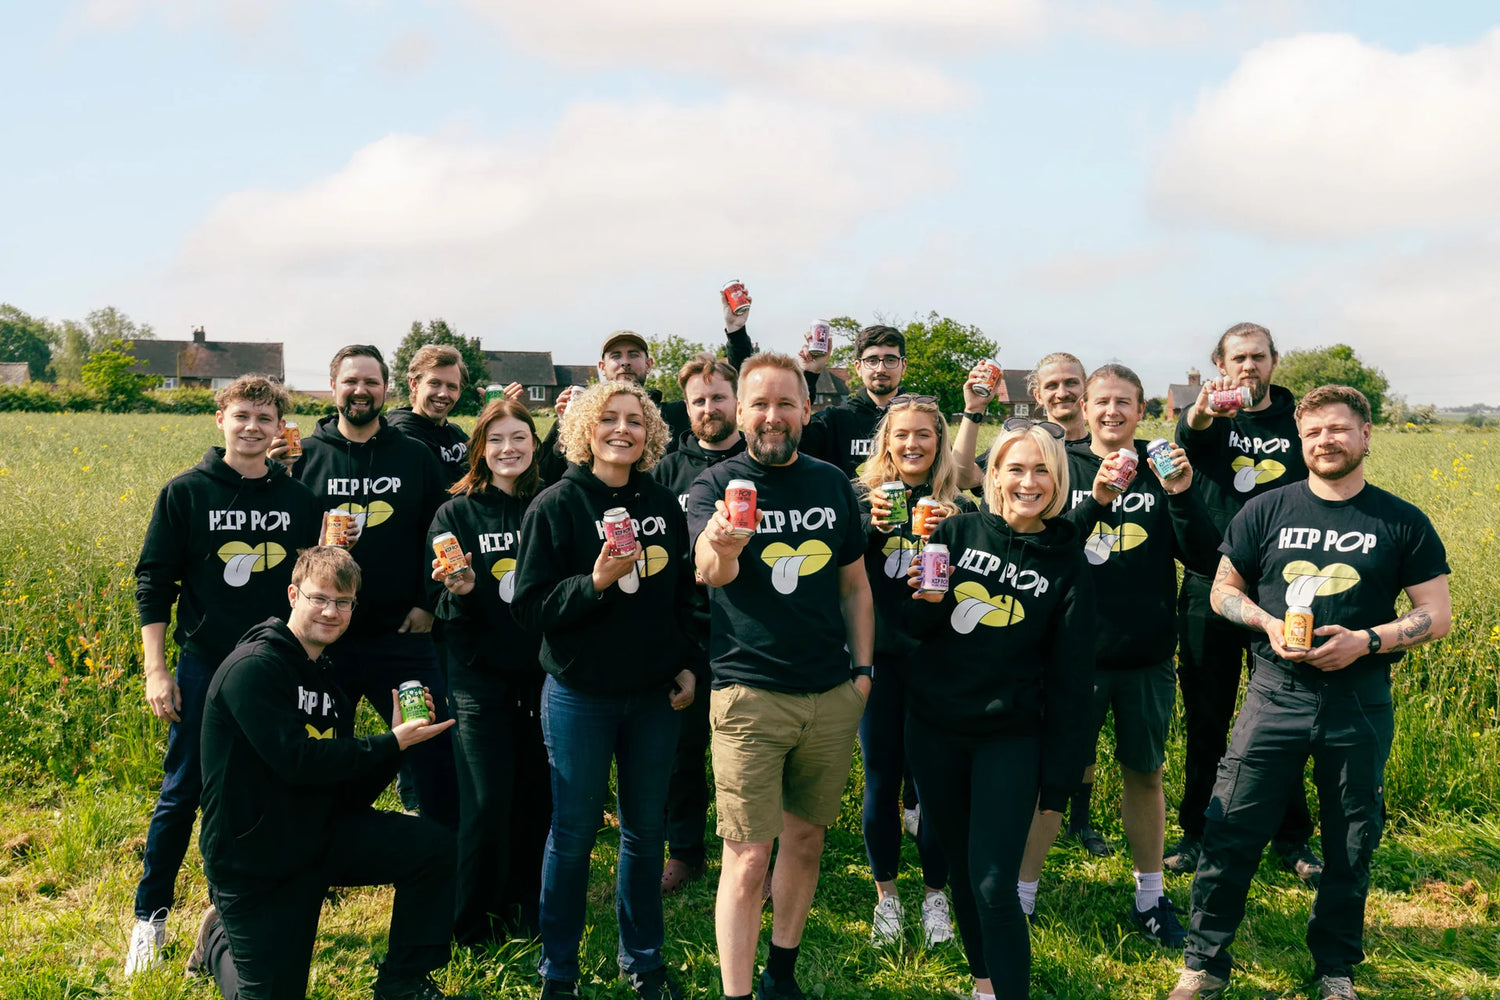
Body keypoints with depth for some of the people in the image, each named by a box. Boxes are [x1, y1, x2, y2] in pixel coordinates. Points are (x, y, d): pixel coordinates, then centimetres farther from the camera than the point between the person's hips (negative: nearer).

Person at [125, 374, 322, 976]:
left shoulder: (299, 499, 5)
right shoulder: (186, 494, -2)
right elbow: (152, 584, -1)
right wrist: (155, 670, -6)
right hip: (205, 667, -2)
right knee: (182, 795, 5)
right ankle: (151, 917, 22)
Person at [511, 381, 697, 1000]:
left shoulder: (664, 505, 4)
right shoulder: (556, 506, -8)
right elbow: (529, 608, -12)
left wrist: (687, 666, 8)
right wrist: (594, 582, -25)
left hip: (655, 695, 4)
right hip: (580, 697, -3)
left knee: (646, 830, 14)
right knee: (574, 833, 8)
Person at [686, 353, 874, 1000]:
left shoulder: (833, 484, 8)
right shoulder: (715, 485, -5)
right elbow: (709, 570, -25)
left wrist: (863, 668, 8)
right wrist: (721, 546, -48)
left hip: (832, 696, 4)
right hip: (750, 696, -4)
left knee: (806, 838, 14)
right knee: (748, 857, -5)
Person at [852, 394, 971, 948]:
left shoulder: (958, 508, 4)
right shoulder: (862, 496, 2)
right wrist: (869, 522, -25)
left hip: (935, 658, 0)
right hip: (879, 655, 0)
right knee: (881, 780, 8)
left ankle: (935, 893, 23)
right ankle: (885, 894, 25)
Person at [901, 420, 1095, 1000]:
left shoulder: (1067, 563, -4)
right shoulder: (958, 532, -1)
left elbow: (1070, 676, -1)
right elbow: (915, 626, 5)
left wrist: (1060, 774, -2)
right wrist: (927, 599, -19)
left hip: (1009, 739, -2)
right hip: (933, 728, 3)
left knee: (994, 884, -10)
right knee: (959, 865, 15)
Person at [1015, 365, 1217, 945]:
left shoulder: (1162, 470, 3)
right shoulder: (1064, 467, 0)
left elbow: (1203, 559, -4)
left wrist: (1182, 495, -19)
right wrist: (1096, 500, -26)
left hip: (1147, 656, 2)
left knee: (1145, 774, 14)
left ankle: (1150, 897, 31)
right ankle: (1021, 897, 17)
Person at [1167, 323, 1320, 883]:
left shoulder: (1297, 421, 8)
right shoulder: (1212, 419, 2)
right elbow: (1190, 435, -23)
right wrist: (1201, 412, -47)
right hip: (1210, 589, -1)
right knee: (1205, 717, 9)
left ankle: (1292, 840, 23)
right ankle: (1197, 831, 23)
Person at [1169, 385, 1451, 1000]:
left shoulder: (1402, 523, 1)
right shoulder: (1266, 511, 2)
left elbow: (1438, 616, 1)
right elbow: (1223, 590, 9)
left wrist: (1367, 640, -14)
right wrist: (1267, 623, -11)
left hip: (1359, 700, 0)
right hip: (1277, 692, 0)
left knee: (1351, 845, 12)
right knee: (1231, 832, -2)